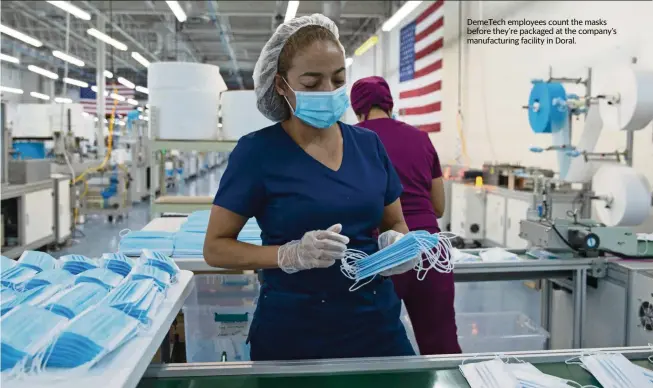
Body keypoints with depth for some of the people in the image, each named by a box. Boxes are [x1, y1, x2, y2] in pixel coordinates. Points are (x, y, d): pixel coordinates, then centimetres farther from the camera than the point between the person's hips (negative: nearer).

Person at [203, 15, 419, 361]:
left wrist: (397, 245, -10)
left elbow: (396, 223, 13)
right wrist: (290, 255, -23)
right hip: (292, 332, -3)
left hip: (376, 322, 4)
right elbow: (215, 247, -7)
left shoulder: (369, 144, 2)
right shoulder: (257, 151, -10)